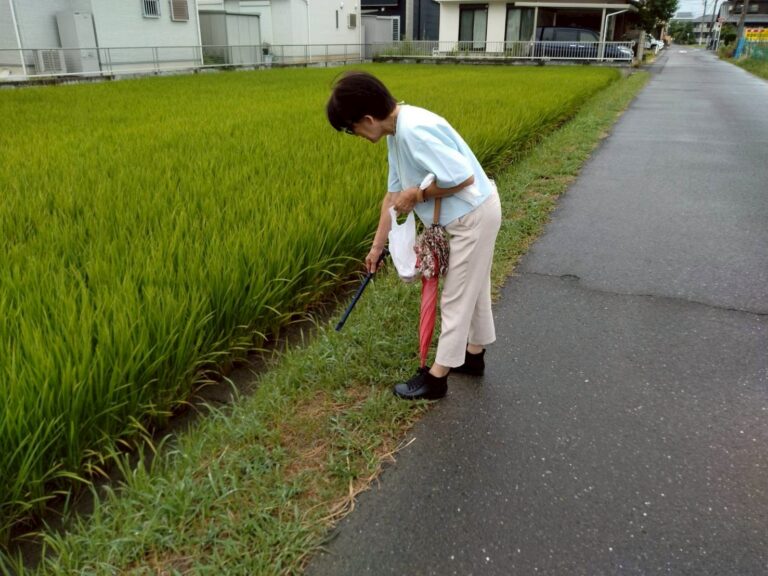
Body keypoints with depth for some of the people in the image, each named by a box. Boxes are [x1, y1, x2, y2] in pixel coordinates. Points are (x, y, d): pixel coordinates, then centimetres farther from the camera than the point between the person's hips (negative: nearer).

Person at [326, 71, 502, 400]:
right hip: (469, 216, 10)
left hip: (474, 216, -9)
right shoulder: (396, 134, 3)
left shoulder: (414, 130, -28)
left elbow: (464, 177, -30)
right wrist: (377, 246, 13)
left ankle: (436, 377, 16)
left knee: (456, 297, 2)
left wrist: (416, 194, -17)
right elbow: (393, 193, 10)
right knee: (472, 288, 22)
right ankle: (473, 355, 40)